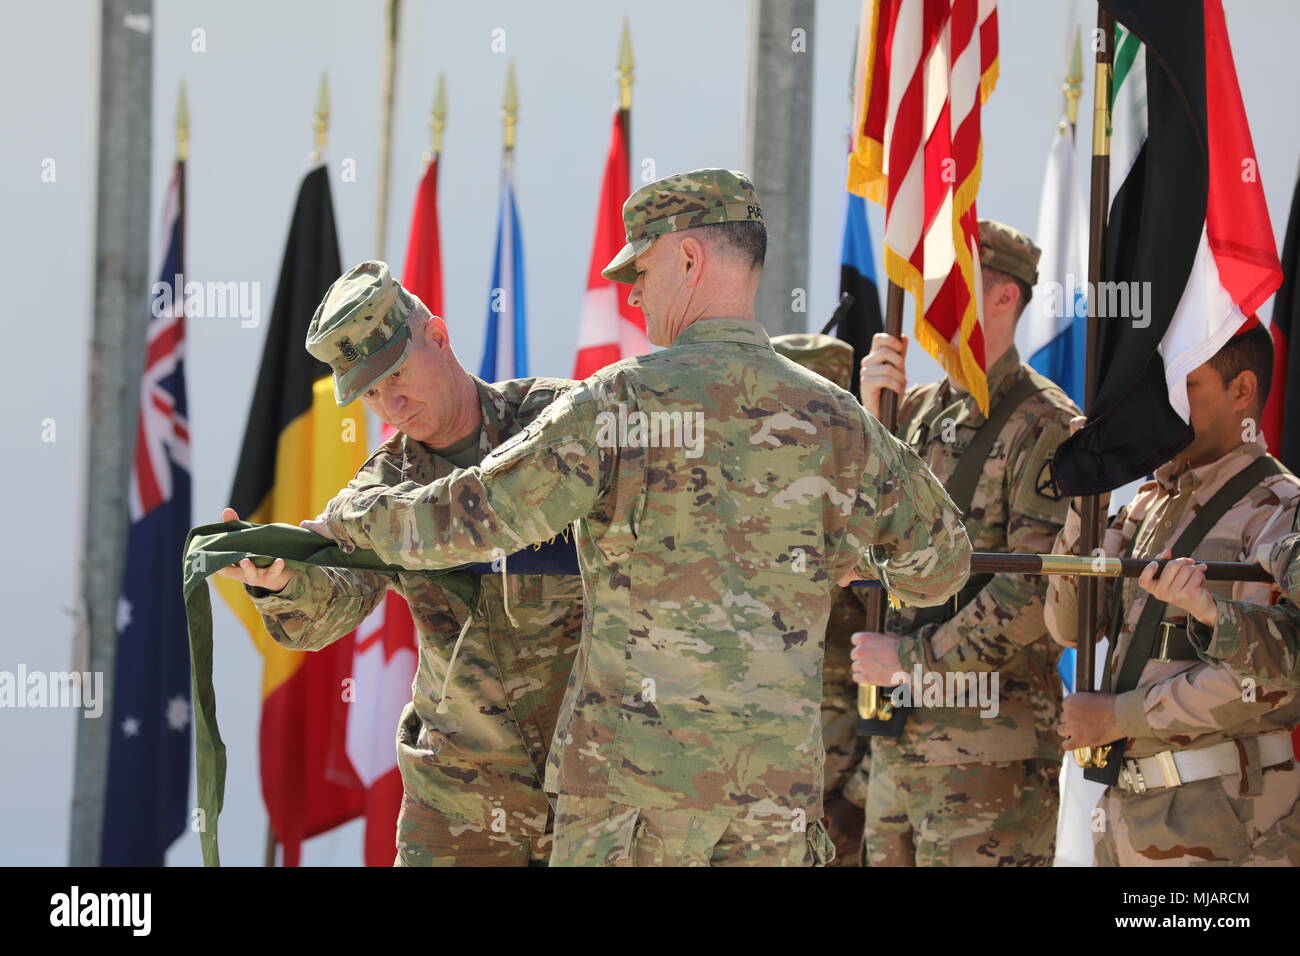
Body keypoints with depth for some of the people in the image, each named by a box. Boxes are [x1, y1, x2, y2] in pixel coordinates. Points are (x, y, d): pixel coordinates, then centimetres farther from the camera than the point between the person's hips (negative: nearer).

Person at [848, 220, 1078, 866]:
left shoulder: (1044, 427, -10)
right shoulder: (919, 411, 14)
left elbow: (1038, 591, -18)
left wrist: (911, 658, -14)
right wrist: (869, 418, -3)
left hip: (988, 750, -7)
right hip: (896, 735, 7)